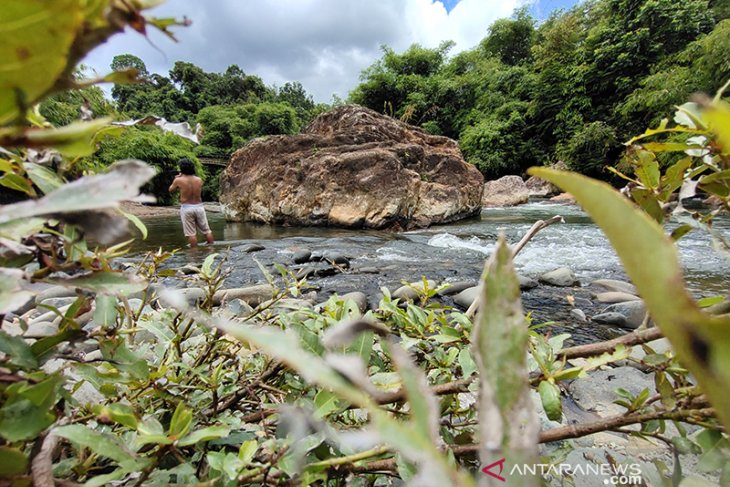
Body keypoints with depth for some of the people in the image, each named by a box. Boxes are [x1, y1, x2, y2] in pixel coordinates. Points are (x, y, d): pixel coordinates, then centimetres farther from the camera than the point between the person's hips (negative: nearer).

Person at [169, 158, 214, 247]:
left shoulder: (178, 180, -8)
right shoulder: (199, 180, -1)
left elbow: (171, 190, 10)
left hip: (186, 208, -2)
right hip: (199, 206, 2)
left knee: (191, 233, 3)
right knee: (206, 230, 12)